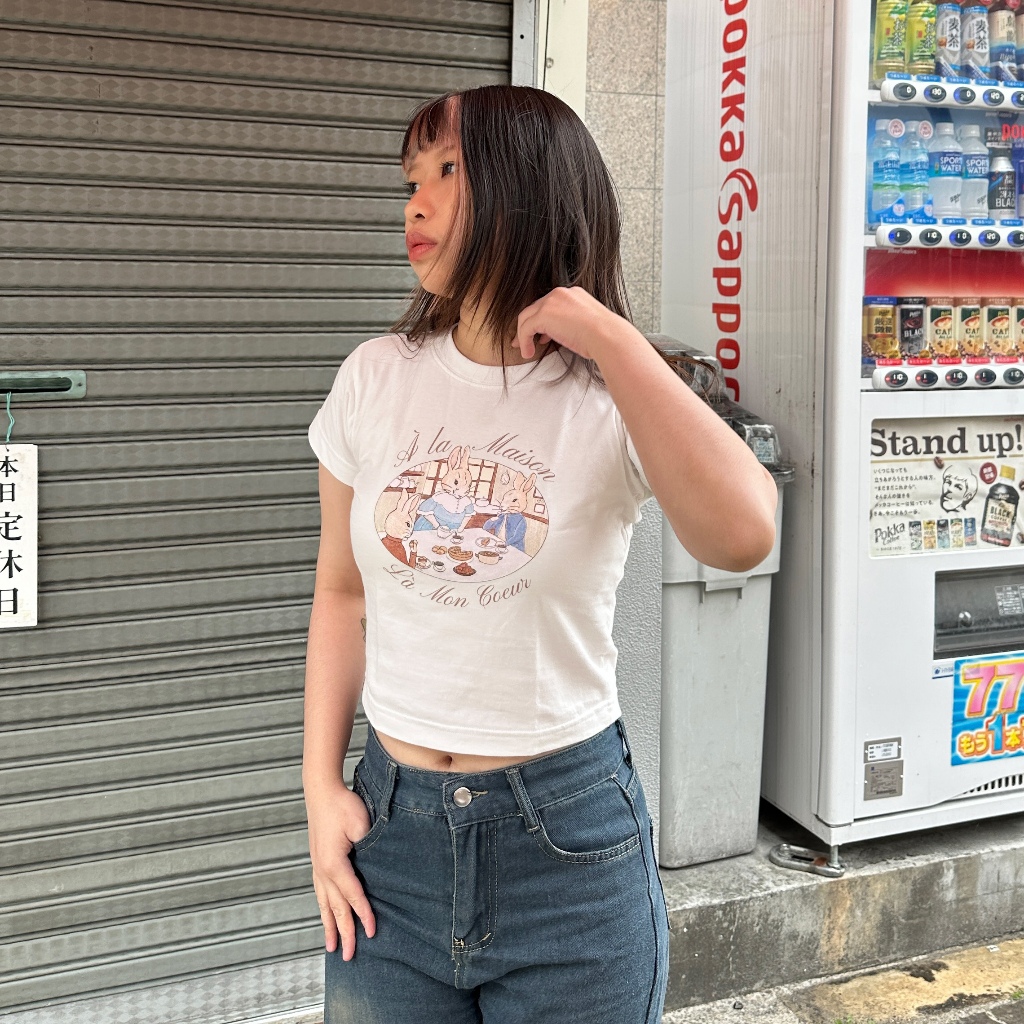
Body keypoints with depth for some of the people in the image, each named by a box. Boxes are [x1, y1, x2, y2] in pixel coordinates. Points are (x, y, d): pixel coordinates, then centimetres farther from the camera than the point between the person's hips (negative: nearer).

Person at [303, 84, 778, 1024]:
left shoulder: (611, 401, -8)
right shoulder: (377, 379, 0)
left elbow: (742, 537, -29)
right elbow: (343, 595, 8)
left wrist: (607, 336, -22)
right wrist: (323, 789, 1)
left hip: (570, 837, -2)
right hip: (391, 822, 3)